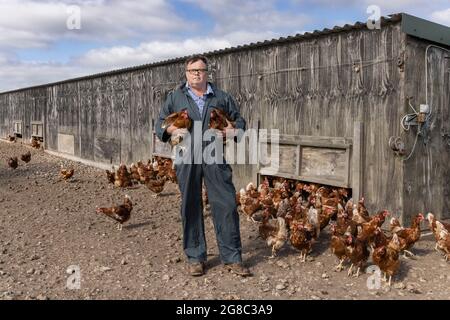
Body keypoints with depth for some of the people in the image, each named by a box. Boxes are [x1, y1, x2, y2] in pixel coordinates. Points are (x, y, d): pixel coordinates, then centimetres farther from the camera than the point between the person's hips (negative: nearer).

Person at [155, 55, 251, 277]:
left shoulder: (222, 97, 14)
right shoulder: (175, 97, 13)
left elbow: (239, 120, 17)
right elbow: (159, 124, 13)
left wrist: (233, 129, -6)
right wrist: (171, 129, -10)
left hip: (215, 159, 0)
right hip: (187, 160, 0)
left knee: (226, 205, -3)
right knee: (191, 207, 5)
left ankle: (232, 258, 8)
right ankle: (195, 257, 18)